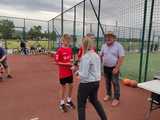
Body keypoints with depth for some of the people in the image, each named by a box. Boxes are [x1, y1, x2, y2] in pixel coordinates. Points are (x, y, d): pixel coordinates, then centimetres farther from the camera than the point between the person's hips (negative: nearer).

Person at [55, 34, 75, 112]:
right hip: (63, 73, -6)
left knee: (71, 86, 15)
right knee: (63, 87, 6)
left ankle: (69, 101, 37)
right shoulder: (59, 50, -15)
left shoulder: (70, 49, 3)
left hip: (70, 72, 6)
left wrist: (72, 62, -5)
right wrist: (66, 64, -21)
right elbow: (57, 62, -14)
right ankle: (62, 104, 27)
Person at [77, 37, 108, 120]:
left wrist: (78, 72, -3)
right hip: (96, 82, 9)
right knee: (94, 100, 29)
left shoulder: (85, 57, -21)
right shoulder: (97, 56, 4)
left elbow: (84, 75, -24)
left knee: (81, 104, 11)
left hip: (86, 84, -8)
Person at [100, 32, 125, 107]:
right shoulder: (104, 46, 5)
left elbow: (121, 58, -15)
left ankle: (116, 98, 17)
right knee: (107, 82, 17)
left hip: (114, 68, -5)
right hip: (106, 67, 5)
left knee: (115, 83, 3)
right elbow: (100, 56, 11)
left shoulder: (118, 46, -11)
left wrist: (117, 68, -21)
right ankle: (108, 94, 36)